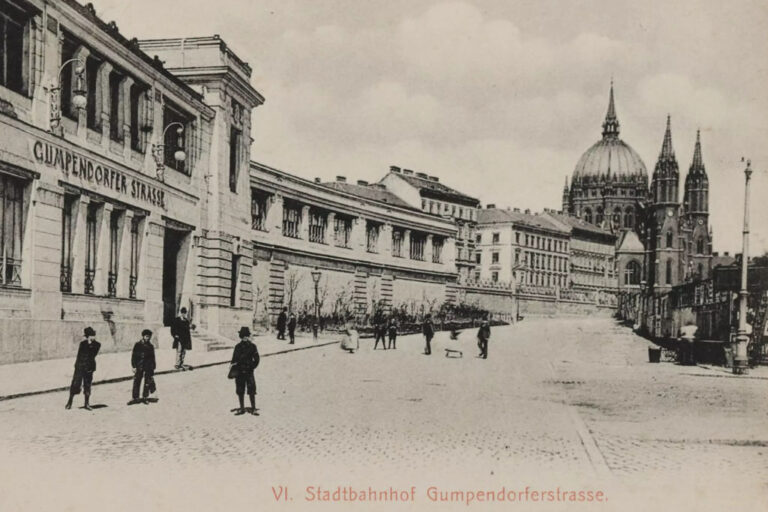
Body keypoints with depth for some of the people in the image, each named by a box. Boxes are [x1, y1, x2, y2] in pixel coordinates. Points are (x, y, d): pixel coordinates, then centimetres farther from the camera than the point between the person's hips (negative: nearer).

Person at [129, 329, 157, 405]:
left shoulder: (151, 346, 6)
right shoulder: (138, 345, -2)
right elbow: (133, 356, -1)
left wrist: (153, 369, 11)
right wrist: (134, 366, -6)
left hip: (148, 368, 2)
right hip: (139, 367, -2)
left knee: (147, 383, 4)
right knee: (136, 382, -1)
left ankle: (145, 397, 15)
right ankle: (135, 398, 6)